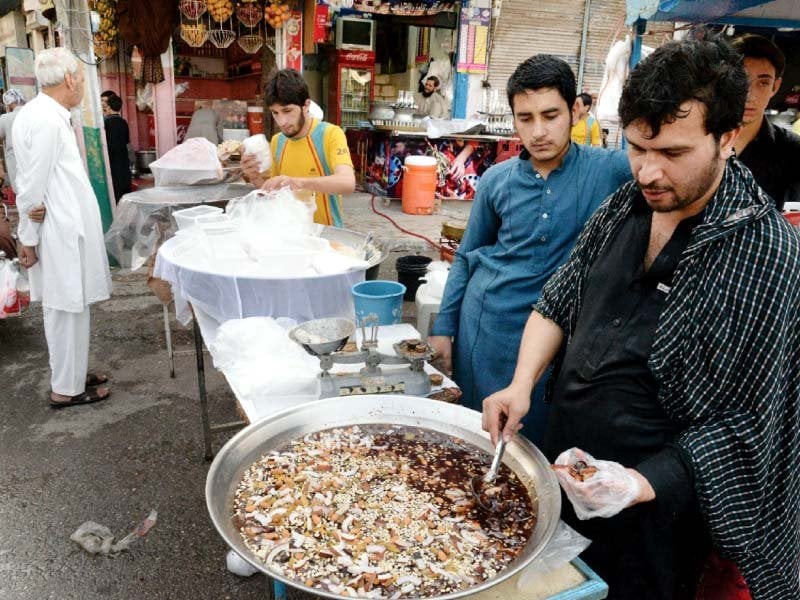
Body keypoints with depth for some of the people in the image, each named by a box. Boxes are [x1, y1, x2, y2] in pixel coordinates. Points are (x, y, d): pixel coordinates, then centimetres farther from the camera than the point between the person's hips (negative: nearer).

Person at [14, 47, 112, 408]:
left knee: (67, 308, 17)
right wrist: (28, 239, -9)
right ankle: (66, 389, 13)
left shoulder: (44, 114, 11)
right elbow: (31, 189, -16)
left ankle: (72, 374, 31)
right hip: (60, 234, -9)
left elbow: (33, 183, 12)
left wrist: (29, 235, 9)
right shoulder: (46, 121, -18)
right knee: (67, 309, 1)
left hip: (65, 230, 9)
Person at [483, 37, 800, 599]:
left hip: (657, 510, -5)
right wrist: (522, 384, -11)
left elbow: (747, 418, -18)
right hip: (563, 472, 6)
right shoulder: (623, 207, -3)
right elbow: (558, 303, 4)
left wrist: (643, 484, -28)